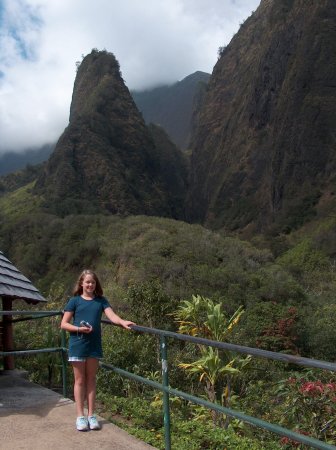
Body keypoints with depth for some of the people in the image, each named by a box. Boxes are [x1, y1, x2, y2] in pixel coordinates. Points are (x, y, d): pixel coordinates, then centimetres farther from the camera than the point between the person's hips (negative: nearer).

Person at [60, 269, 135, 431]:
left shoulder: (100, 300, 5)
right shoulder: (75, 301, -1)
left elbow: (111, 315, -10)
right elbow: (64, 324, -1)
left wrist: (123, 322, -30)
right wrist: (78, 329, -18)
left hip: (94, 345, 2)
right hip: (78, 344, -2)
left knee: (91, 379, 10)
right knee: (80, 380, 6)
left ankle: (91, 415, 17)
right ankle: (80, 416, 13)